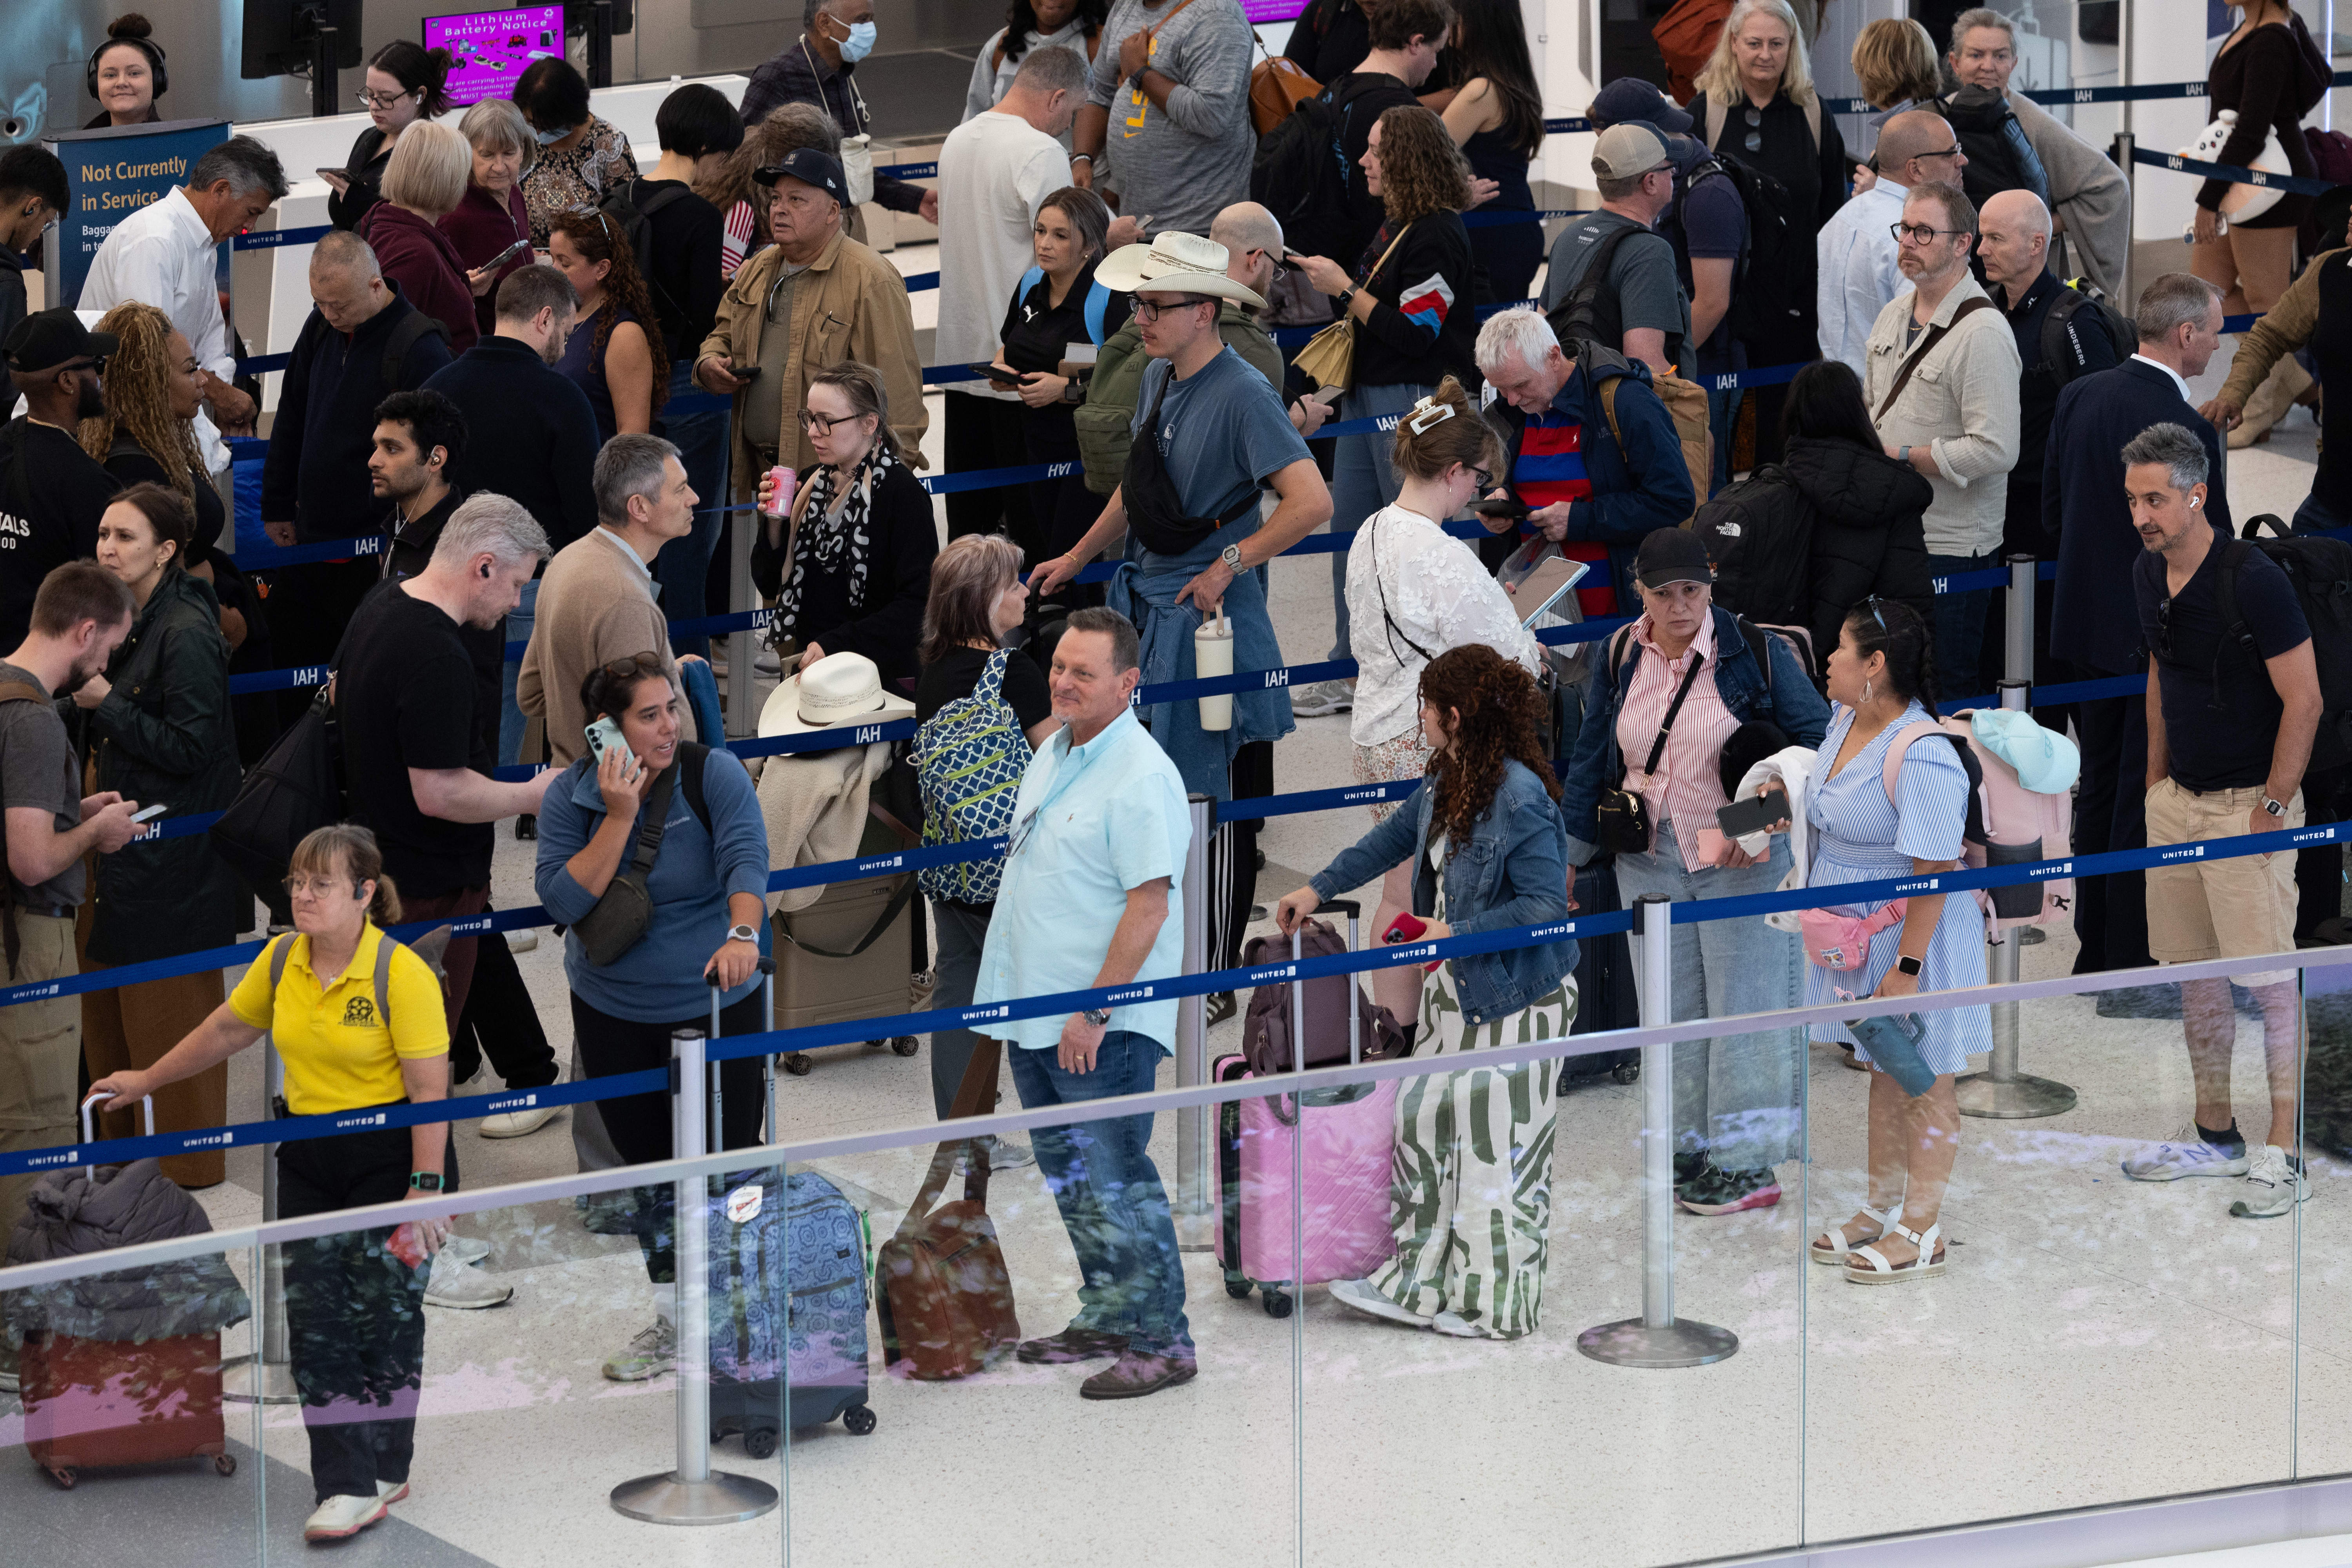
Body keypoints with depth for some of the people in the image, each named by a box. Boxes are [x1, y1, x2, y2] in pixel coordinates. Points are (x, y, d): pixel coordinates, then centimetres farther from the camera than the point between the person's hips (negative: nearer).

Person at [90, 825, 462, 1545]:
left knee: (386, 1311, 2)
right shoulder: (281, 960, 0)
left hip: (393, 1156, -6)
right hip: (308, 1157, 6)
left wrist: (425, 1189, -22)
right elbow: (227, 1030, 17)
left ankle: (386, 1470, 15)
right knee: (315, 1317, 0)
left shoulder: (401, 973, -18)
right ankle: (348, 1486, 2)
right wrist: (147, 1081, 25)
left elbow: (430, 1088, -19)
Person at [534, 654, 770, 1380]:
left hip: (714, 1004, -3)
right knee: (648, 1165, 11)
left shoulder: (714, 774, -11)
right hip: (615, 1014, 3)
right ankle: (673, 1323, 24)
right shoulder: (572, 795, -5)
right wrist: (618, 818, -21)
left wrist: (743, 933, -43)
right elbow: (564, 898, -14)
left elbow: (745, 859, -25)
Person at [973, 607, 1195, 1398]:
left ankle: (1162, 1341, 2)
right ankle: (1106, 1320, 29)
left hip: (1102, 1029, -9)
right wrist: (1013, 994, 21)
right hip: (1035, 1015, 9)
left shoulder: (1140, 777, -18)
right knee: (1070, 1181, 17)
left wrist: (1095, 1013, -22)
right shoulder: (1052, 753, 12)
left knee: (1118, 1184, -5)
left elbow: (1149, 904, -21)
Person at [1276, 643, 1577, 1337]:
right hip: (1454, 987, 9)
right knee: (1424, 1123, 12)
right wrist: (1319, 889, 27)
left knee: (1498, 1146, 0)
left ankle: (1496, 1303, 11)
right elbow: (1393, 838, 24)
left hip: (1515, 998, -9)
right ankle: (1419, 1283, 21)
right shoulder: (1444, 785, 5)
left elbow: (1545, 905, -24)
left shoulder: (1520, 798, -23)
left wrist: (1455, 934, -23)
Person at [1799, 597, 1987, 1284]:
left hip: (1916, 936, -9)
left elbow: (1933, 873, -27)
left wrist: (1907, 968, -26)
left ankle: (1921, 1234, 14)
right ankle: (1883, 1210, 33)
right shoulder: (1846, 718, 0)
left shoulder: (1922, 760, -28)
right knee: (1883, 1073, 20)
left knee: (1924, 1084, 4)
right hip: (1859, 934, 9)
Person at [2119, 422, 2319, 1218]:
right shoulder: (2148, 574, 5)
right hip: (2178, 800, 8)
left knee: (2269, 978, -6)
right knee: (2193, 972, 13)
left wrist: (2274, 808, -17)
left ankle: (2284, 1155, -3)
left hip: (2249, 804, -8)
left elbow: (2304, 702, -16)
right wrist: (2156, 781, 17)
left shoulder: (2252, 581, -20)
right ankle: (2214, 1134, 23)